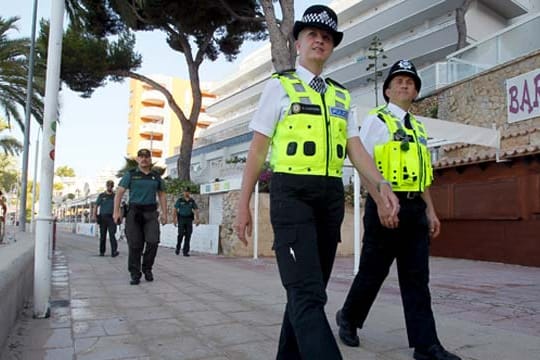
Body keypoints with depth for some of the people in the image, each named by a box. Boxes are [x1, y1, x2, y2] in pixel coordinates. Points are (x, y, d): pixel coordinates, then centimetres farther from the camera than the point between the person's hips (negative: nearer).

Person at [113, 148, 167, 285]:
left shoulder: (156, 176, 10)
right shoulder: (130, 174, 2)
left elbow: (162, 195, 13)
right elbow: (119, 193, -3)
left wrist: (164, 213, 3)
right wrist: (116, 211, -14)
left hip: (151, 213, 2)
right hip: (134, 212, -2)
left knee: (153, 241, -11)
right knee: (135, 244, -4)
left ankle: (147, 268, 11)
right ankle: (135, 275, 7)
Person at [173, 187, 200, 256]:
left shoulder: (192, 201, 7)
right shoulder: (180, 200, 0)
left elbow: (196, 210, 6)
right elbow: (175, 210, 0)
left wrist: (197, 219, -4)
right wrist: (175, 219, -6)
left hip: (189, 219, 2)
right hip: (181, 219, -2)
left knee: (188, 235, -2)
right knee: (181, 234, -9)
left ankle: (185, 251, 3)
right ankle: (178, 248, 14)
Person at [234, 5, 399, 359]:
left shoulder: (342, 96, 17)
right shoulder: (279, 86, 4)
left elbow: (355, 148, 10)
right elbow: (258, 149, 1)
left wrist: (382, 185, -9)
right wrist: (244, 205, -3)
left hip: (332, 197, 6)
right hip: (292, 194, -5)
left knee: (310, 290, 12)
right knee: (307, 294, -14)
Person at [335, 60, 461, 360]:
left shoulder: (418, 128, 19)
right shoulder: (376, 120, -1)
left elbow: (423, 175, 20)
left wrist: (430, 211, 13)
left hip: (415, 208, 6)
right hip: (386, 206, -6)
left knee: (417, 278, 5)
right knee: (373, 271, 5)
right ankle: (349, 318, 28)